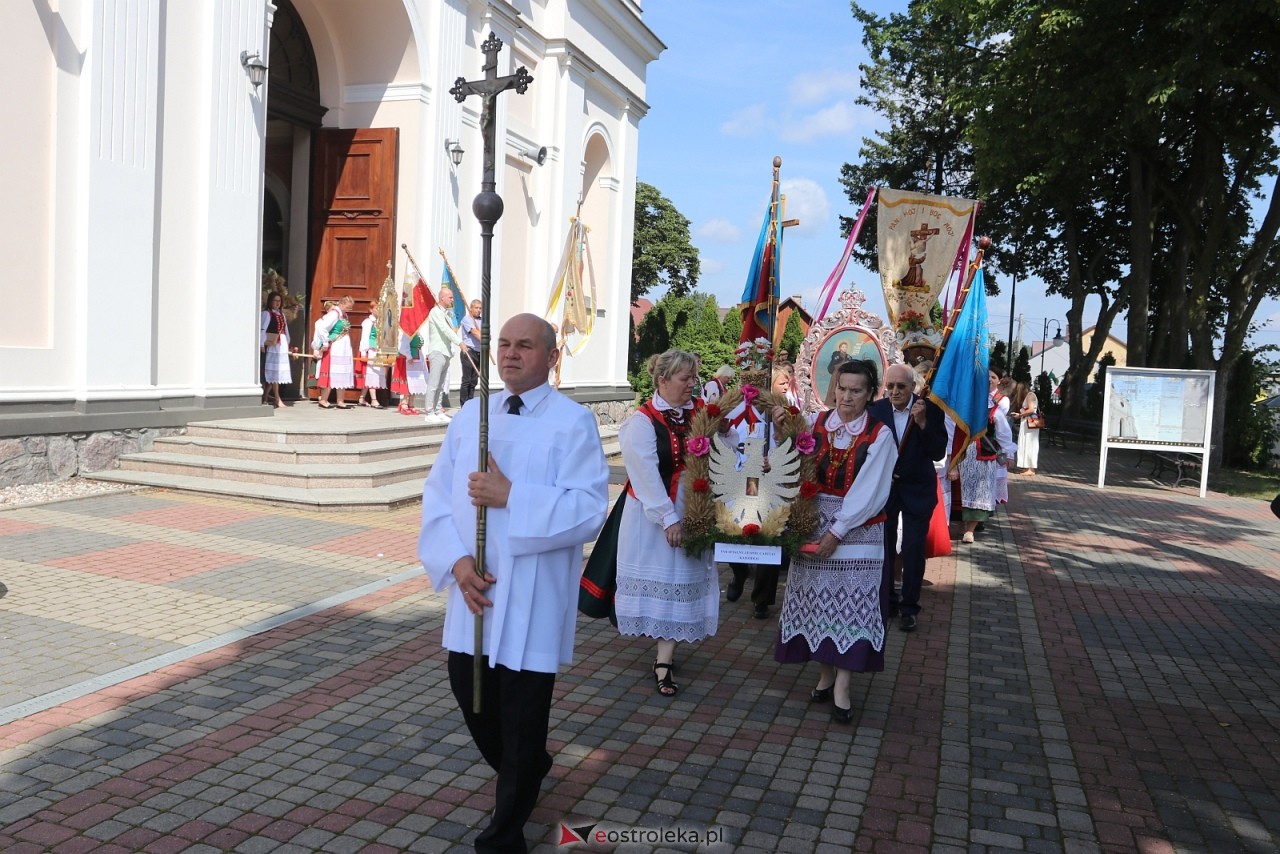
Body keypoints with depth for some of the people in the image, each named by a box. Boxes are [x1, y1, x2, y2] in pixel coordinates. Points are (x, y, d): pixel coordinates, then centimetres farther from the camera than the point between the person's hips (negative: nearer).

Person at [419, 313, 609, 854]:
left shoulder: (572, 422, -9)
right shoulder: (469, 417, 7)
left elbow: (588, 511, -18)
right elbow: (437, 496, 3)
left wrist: (510, 496, -23)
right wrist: (457, 562, -11)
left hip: (531, 600, -5)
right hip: (472, 593, 5)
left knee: (521, 717, 5)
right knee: (470, 692, 17)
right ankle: (523, 772, 47)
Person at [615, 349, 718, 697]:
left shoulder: (696, 415, 4)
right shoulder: (642, 421, -13)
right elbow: (646, 475, -17)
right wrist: (668, 518, -18)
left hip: (688, 512, 5)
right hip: (651, 516, -5)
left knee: (679, 582, 4)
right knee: (656, 580, 5)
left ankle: (665, 661, 10)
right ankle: (664, 656, 23)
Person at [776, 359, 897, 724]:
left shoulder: (880, 435, -7)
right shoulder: (816, 423, 2)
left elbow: (869, 492, -12)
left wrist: (837, 532, -15)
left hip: (858, 529, -3)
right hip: (814, 523, 3)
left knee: (851, 604, -1)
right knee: (818, 600, 8)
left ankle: (841, 688, 5)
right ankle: (825, 676, 21)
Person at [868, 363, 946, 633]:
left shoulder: (931, 409, -14)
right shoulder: (876, 409, -9)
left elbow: (938, 453, -19)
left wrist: (923, 423, -29)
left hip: (917, 489, -2)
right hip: (884, 486, 2)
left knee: (913, 549, 2)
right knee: (884, 547, 11)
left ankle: (909, 607, 15)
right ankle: (886, 599, 28)